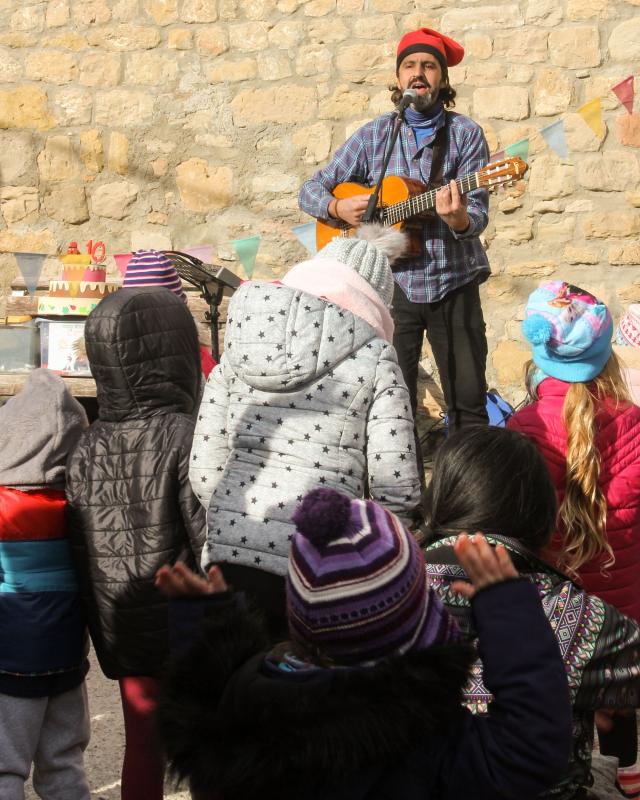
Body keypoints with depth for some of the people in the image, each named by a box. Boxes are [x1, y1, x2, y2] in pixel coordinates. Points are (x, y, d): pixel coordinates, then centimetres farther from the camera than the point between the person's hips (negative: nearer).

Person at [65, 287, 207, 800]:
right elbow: (213, 543, -19)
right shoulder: (185, 438, -19)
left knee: (142, 747, 17)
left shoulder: (87, 449, -3)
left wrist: (104, 630, 14)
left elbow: (81, 551, 2)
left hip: (125, 635, 5)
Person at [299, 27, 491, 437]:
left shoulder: (466, 134, 0)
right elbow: (311, 191, 7)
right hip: (393, 284, 1)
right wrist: (339, 207, -14)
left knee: (469, 401, 2)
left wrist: (458, 219, -31)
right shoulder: (374, 136, 4)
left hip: (454, 284, -1)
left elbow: (478, 214, -9)